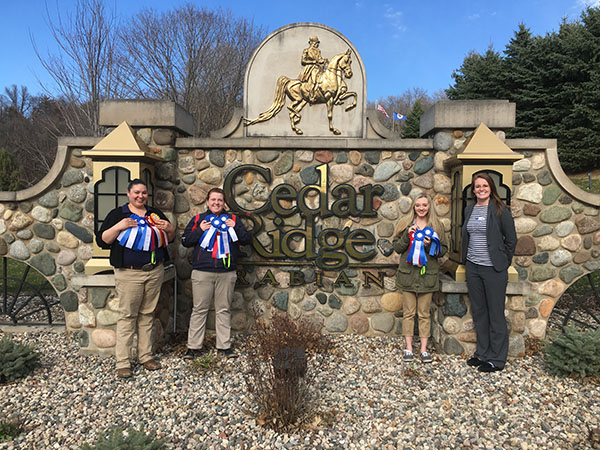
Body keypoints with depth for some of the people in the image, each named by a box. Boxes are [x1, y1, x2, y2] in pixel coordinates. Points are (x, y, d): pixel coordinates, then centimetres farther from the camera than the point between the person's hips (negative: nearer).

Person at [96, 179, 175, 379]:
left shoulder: (155, 214, 14)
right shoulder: (118, 214, 3)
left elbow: (170, 239, 19)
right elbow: (101, 241, -3)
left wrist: (169, 229, -3)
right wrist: (118, 227, -18)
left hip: (155, 272, 4)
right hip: (129, 274, -4)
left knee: (147, 314, 10)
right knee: (127, 316, -2)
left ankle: (145, 355, 21)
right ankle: (123, 362, 6)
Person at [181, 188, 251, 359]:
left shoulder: (233, 220, 12)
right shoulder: (198, 219, 10)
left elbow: (246, 240, 6)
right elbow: (185, 241, 5)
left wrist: (234, 228, -9)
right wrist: (200, 230, -9)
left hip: (227, 273, 1)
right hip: (202, 272, -1)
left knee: (224, 310, 8)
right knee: (199, 310, 4)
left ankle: (224, 345, 16)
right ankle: (194, 347, 12)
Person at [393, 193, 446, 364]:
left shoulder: (436, 226, 5)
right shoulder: (405, 224, 5)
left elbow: (443, 249, 6)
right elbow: (397, 247, 2)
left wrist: (430, 245, -14)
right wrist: (408, 235, -14)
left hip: (427, 274, 0)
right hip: (408, 273, 0)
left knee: (425, 313, 7)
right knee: (408, 312, 6)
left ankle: (424, 349, 15)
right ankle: (408, 348, 14)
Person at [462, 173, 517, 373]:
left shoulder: (500, 210, -7)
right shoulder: (469, 210, 9)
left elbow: (511, 239, -4)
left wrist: (503, 262, -2)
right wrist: (466, 259, 11)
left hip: (493, 269, -6)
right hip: (472, 267, 6)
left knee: (496, 314, 3)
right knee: (478, 312, 14)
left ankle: (496, 359, 15)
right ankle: (482, 353, 28)